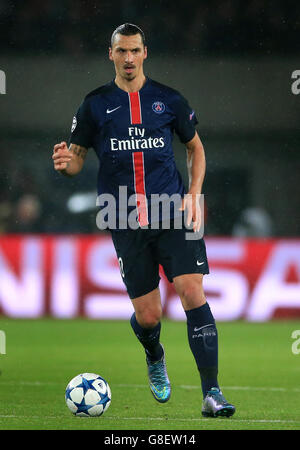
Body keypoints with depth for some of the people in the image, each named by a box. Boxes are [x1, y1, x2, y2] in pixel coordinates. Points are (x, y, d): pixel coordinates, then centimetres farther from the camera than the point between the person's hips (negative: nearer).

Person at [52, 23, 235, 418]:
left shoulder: (169, 100, 5)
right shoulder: (95, 105, 4)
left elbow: (195, 147, 18)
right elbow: (77, 158, 7)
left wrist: (193, 194, 4)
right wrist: (66, 163, -17)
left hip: (174, 216, 0)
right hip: (127, 222, 0)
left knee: (192, 293, -16)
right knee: (148, 316, 1)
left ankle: (211, 393, -13)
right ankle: (155, 358, 39)